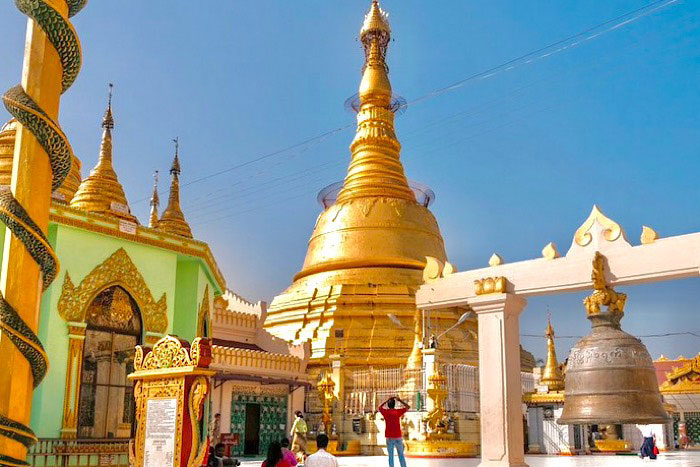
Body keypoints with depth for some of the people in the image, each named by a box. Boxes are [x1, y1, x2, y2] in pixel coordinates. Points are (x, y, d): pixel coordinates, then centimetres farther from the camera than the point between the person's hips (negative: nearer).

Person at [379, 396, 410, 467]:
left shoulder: (385, 412, -1)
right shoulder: (398, 411, -6)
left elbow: (380, 407, 21)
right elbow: (408, 407, 8)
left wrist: (387, 401, 19)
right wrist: (400, 400, 9)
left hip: (389, 437, 1)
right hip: (398, 437, -1)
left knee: (391, 456, 5)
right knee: (401, 455, 8)